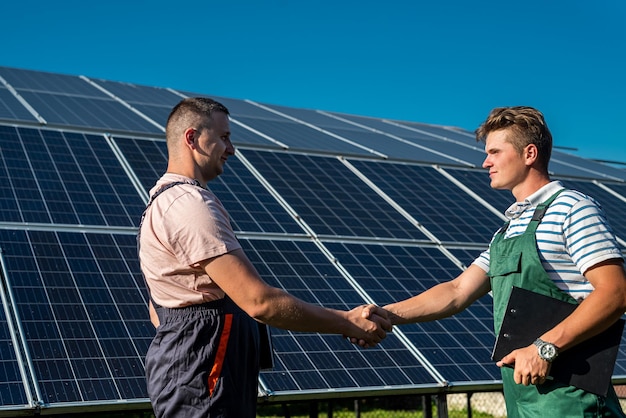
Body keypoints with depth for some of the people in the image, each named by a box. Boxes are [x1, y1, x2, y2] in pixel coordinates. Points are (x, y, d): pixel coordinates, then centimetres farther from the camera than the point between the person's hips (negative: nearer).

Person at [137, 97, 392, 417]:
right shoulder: (190, 204, -18)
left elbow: (158, 311, 21)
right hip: (200, 382, -11)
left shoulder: (163, 201, 18)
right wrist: (348, 322, -16)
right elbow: (260, 301, -24)